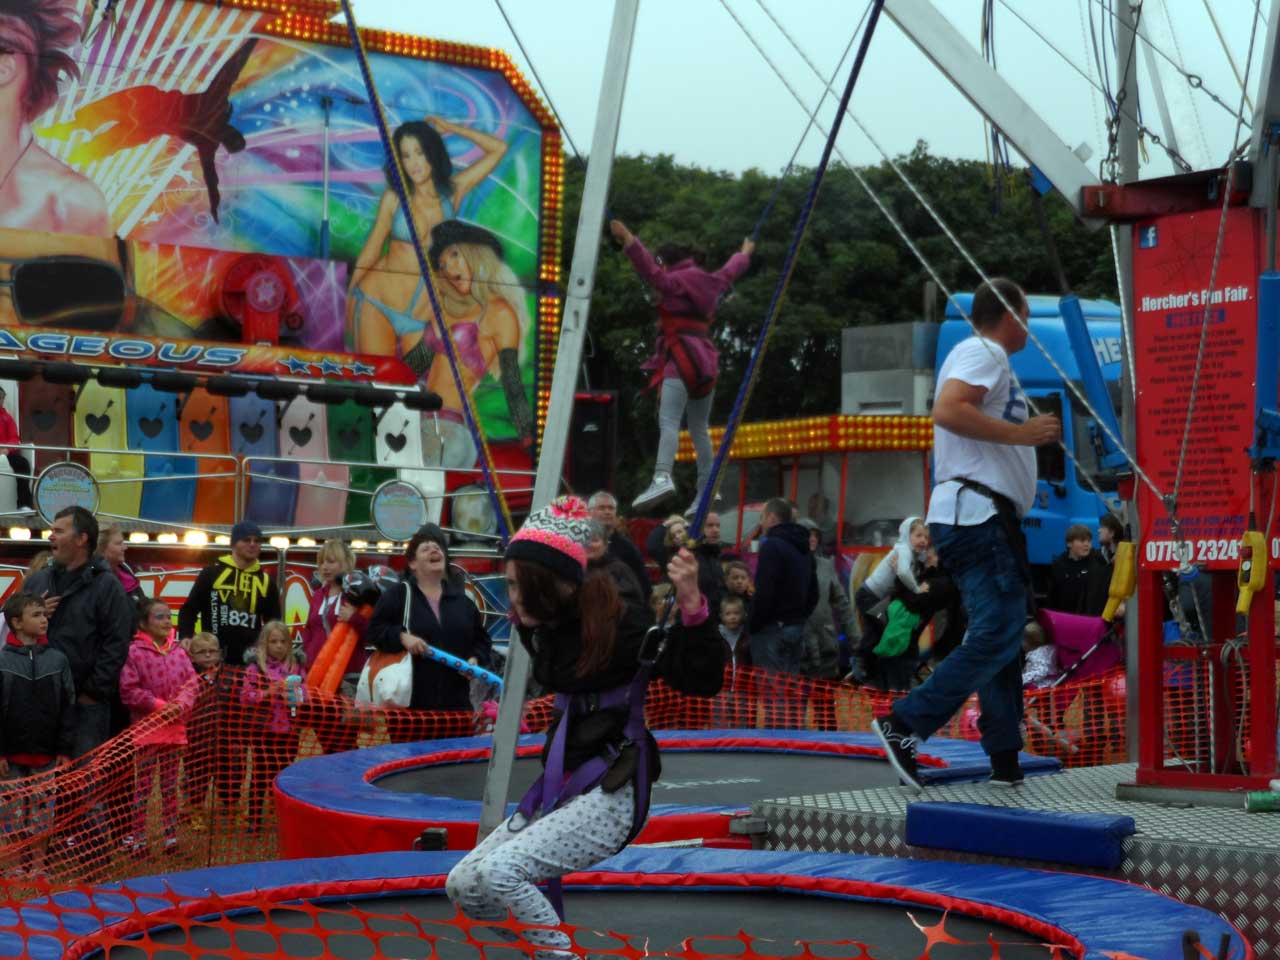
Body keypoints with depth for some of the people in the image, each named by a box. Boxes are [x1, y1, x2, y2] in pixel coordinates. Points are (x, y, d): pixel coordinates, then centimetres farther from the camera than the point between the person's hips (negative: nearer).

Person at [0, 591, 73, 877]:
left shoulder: (58, 659, 0)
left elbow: (67, 706, 2)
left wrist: (65, 749, -1)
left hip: (46, 754, 1)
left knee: (42, 812, 6)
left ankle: (38, 865, 16)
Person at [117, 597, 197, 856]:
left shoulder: (178, 651, 4)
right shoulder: (135, 652, -13)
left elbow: (191, 682, 6)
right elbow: (129, 690, -15)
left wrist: (182, 704, -14)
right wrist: (160, 705, -17)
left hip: (175, 729, 5)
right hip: (147, 728, -5)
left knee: (170, 785, 14)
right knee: (144, 785, 2)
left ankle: (171, 835, 23)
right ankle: (136, 838, 10)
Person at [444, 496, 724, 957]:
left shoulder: (617, 625, -16)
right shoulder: (544, 625, 7)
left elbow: (703, 680, -26)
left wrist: (690, 603, -38)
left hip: (608, 797, -9)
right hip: (558, 791, 9)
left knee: (500, 872, -25)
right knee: (462, 886, 5)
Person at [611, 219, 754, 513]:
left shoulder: (674, 282, -3)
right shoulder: (708, 282, 19)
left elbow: (649, 269, -20)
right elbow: (729, 272, 38)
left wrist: (627, 238, -30)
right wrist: (745, 253, 58)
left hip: (682, 358, -8)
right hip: (705, 358, 8)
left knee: (668, 422, -22)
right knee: (699, 428, 15)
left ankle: (662, 477, -41)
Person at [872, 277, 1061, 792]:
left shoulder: (987, 358, 27)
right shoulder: (983, 352, -6)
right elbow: (948, 410, -23)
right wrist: (1020, 433, -18)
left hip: (984, 520, 11)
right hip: (977, 513, -11)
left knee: (1001, 635, 9)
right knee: (997, 635, -16)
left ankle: (1005, 760, 9)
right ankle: (903, 723, -20)